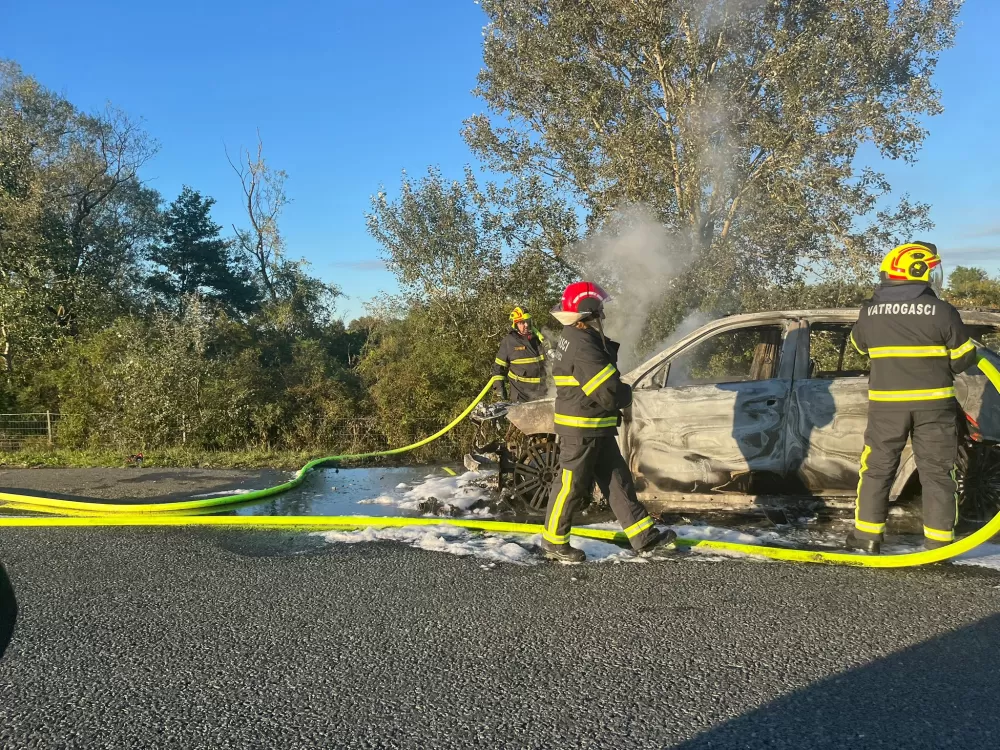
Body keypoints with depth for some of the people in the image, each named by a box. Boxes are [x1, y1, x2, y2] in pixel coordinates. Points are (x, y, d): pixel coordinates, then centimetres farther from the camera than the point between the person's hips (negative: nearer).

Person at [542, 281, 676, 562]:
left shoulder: (576, 340, 12)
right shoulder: (582, 346, -23)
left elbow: (605, 374, 14)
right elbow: (609, 393, -26)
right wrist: (626, 395, -5)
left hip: (597, 430, 11)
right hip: (581, 430, -11)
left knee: (617, 479, 12)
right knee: (570, 485, 2)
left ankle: (643, 535, 19)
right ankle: (554, 542, 16)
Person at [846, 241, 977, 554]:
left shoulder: (870, 312, -2)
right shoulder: (942, 312, -10)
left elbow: (858, 345, 16)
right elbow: (964, 359, -3)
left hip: (886, 403, 2)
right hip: (933, 402, -1)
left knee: (877, 468, 12)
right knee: (936, 471, 8)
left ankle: (867, 536, 14)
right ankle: (938, 542, 10)